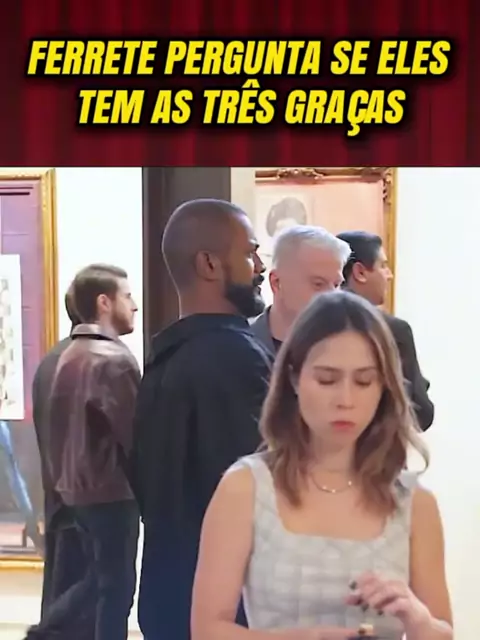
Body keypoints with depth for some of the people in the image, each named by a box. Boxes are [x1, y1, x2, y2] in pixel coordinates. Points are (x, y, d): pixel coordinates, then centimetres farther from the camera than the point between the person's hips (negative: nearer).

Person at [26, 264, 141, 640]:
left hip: (76, 487, 8)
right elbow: (136, 432, -18)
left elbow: (64, 426, 10)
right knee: (117, 585, 5)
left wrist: (61, 474, 16)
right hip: (111, 489, -8)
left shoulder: (70, 355, 6)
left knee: (99, 577, 21)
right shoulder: (114, 359, -18)